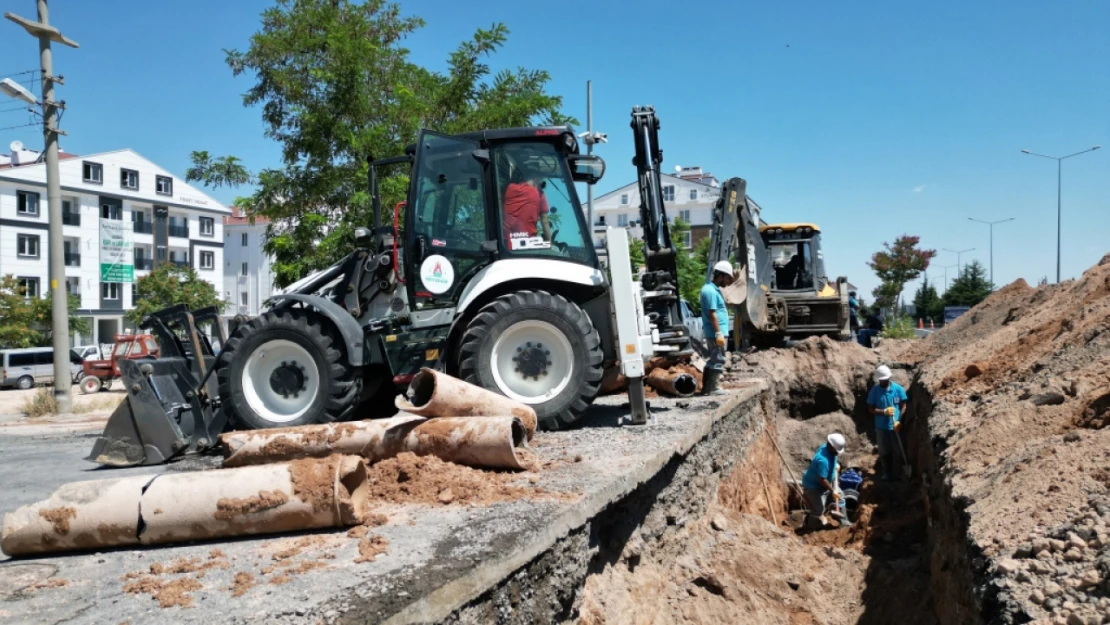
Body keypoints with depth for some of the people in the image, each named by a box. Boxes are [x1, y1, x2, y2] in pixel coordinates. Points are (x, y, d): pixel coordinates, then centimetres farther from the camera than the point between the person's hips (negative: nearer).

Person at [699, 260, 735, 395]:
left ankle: (706, 387, 19)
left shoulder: (712, 288, 15)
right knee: (717, 361, -5)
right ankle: (712, 388, -1)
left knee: (713, 360, 15)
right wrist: (719, 333, -23)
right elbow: (712, 314, -22)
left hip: (714, 333, 11)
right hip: (717, 333, -11)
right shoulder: (711, 291, -18)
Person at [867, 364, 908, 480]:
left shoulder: (898, 388, -8)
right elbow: (871, 409, -4)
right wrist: (884, 412, -21)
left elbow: (903, 406, -2)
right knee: (884, 452, 12)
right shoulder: (874, 390, -7)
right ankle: (887, 473, 27)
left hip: (896, 426, -1)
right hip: (881, 426, 1)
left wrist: (899, 421, -13)